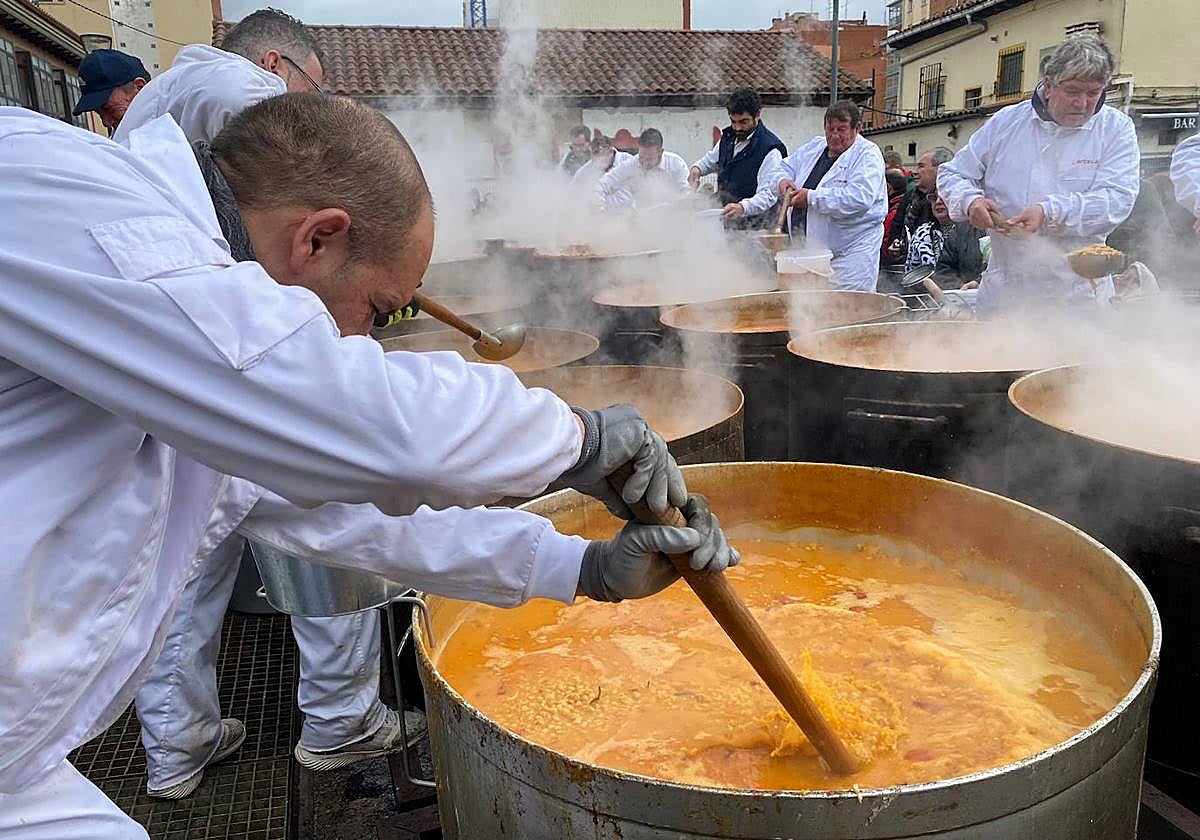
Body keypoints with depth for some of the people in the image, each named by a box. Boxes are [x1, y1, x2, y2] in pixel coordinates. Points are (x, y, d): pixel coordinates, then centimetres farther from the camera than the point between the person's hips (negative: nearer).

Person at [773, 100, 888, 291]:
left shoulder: (868, 154, -7)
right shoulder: (814, 147, 14)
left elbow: (860, 198, -23)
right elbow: (786, 167, 26)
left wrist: (811, 198, -21)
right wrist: (783, 180, -1)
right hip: (810, 251, 6)